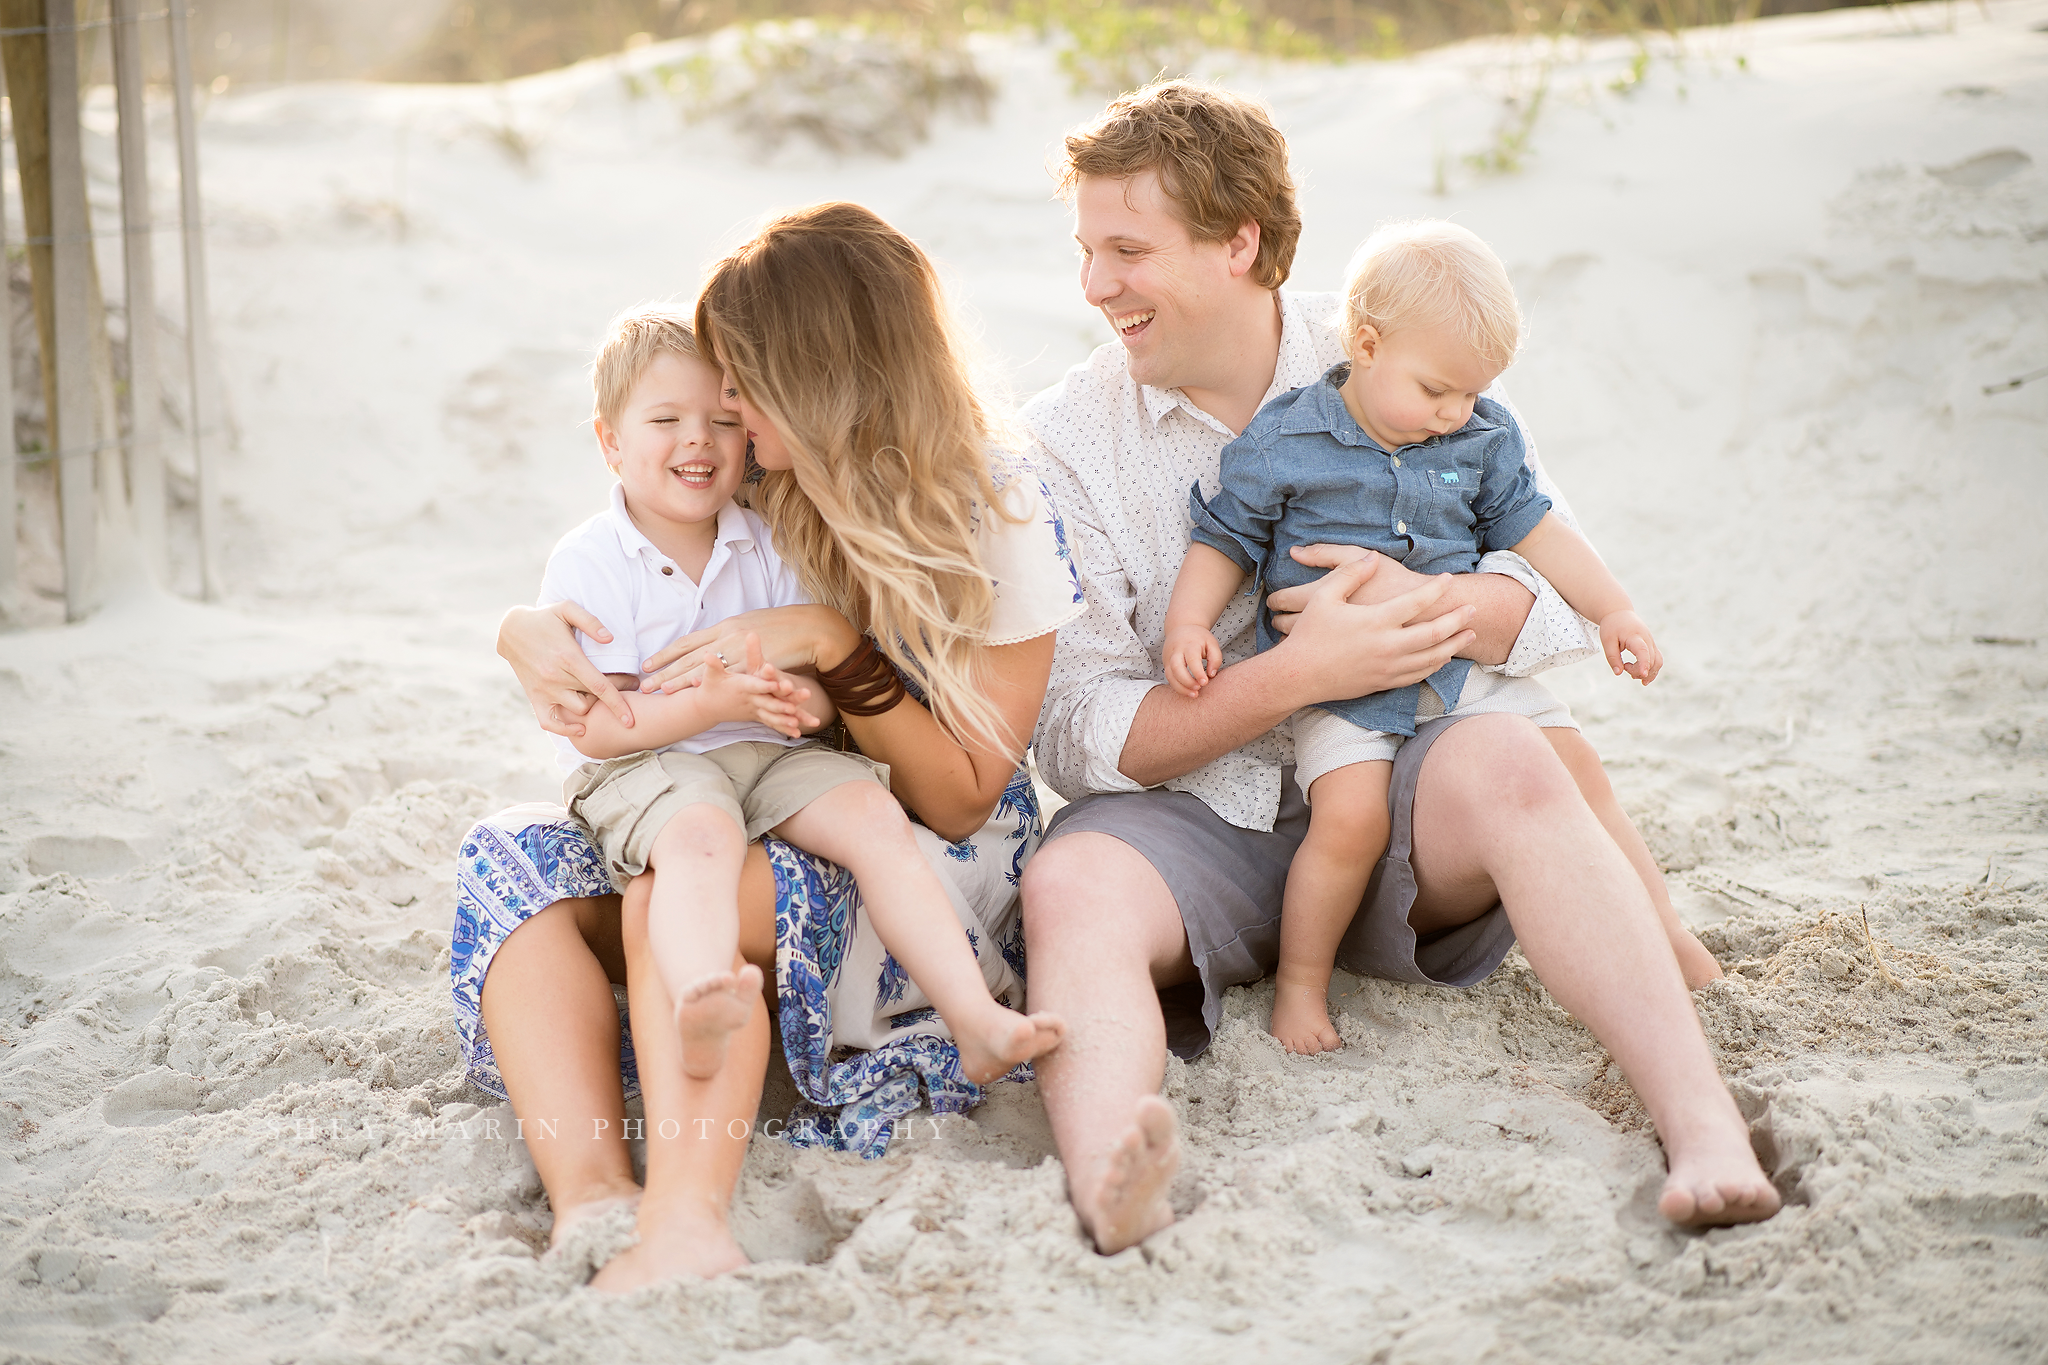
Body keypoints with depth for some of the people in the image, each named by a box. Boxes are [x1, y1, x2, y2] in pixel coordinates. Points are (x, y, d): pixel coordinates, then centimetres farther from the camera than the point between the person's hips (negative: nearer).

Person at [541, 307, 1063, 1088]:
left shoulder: (768, 548, 9)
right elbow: (594, 729, -12)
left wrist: (805, 701, -20)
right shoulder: (588, 562, -6)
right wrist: (711, 704, -25)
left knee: (876, 817, -20)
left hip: (772, 755, 5)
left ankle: (974, 1017, -25)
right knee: (701, 836, -37)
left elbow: (822, 676, 6)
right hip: (645, 762, -5)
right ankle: (700, 1012, -66)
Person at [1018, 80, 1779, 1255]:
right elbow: (1075, 737, -6)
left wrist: (1435, 607, -22)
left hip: (1390, 803, 1)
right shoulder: (1070, 438, 0)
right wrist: (1295, 677, -20)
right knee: (1072, 885, -32)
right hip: (1188, 819, 0)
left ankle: (1708, 1131, -43)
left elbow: (1572, 601, 1)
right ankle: (1107, 1183, -61)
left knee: (1510, 765, -31)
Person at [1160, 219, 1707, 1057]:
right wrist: (1189, 627, -16)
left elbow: (1531, 529, 14)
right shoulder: (1280, 444, -9)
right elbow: (1223, 544, -2)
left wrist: (1614, 612, 10)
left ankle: (1655, 923, 18)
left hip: (1463, 665, 5)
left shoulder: (1484, 437, 4)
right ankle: (1300, 980, -6)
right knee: (1352, 813, -26)